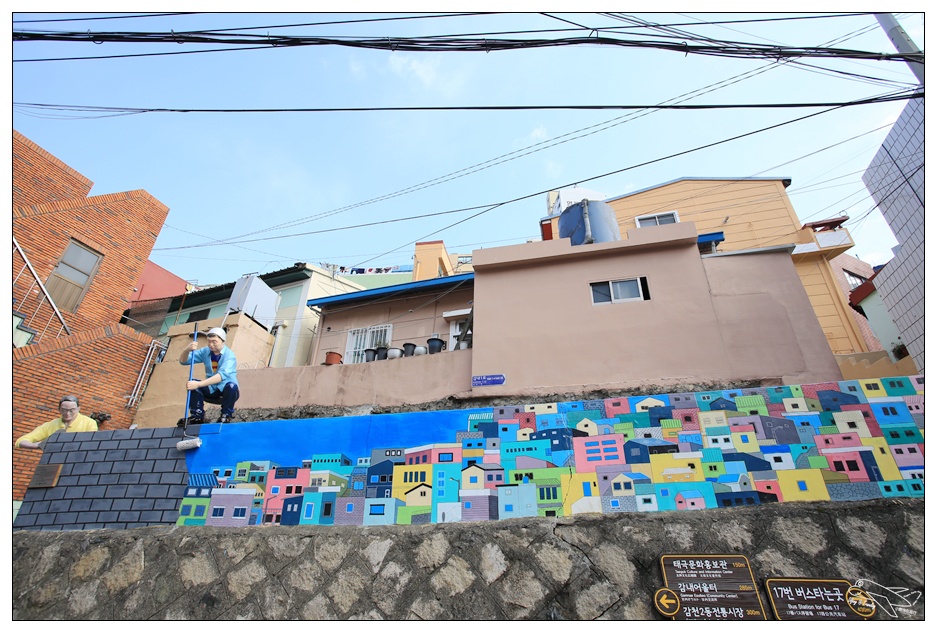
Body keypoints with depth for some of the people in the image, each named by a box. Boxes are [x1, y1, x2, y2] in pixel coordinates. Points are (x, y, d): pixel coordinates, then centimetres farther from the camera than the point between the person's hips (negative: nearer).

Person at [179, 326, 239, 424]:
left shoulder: (229, 355, -18)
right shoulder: (205, 351, 0)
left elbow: (222, 375, -35)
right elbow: (183, 361, -3)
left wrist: (198, 384, -44)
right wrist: (187, 349, -26)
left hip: (226, 391, -5)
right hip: (212, 391, 5)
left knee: (231, 386, -36)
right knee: (192, 383, -16)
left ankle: (226, 416, -14)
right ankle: (197, 416, -10)